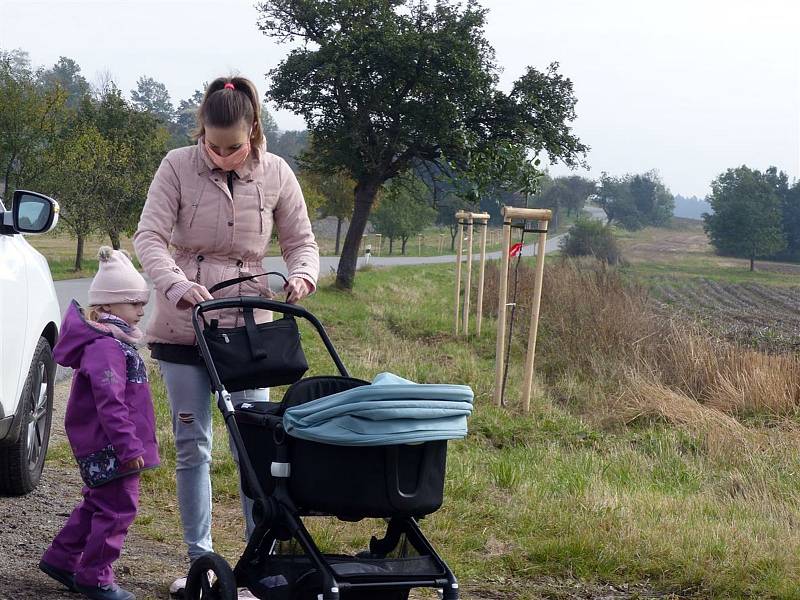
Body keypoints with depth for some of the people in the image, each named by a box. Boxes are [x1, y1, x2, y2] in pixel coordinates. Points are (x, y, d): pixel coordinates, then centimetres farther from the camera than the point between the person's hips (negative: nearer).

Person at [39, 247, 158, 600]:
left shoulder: (113, 340, 12)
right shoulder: (106, 347, -22)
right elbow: (110, 404, -27)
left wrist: (131, 444, 26)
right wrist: (129, 448, -26)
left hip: (100, 447, 11)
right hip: (110, 447, -11)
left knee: (98, 503, 21)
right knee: (117, 508, -3)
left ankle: (60, 559, 30)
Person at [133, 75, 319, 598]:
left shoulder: (275, 174, -2)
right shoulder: (178, 167, -6)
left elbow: (301, 241, 6)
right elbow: (150, 235, -12)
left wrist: (302, 276, -17)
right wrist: (174, 285, -31)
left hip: (247, 324, 0)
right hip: (183, 326, 0)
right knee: (192, 446, 6)